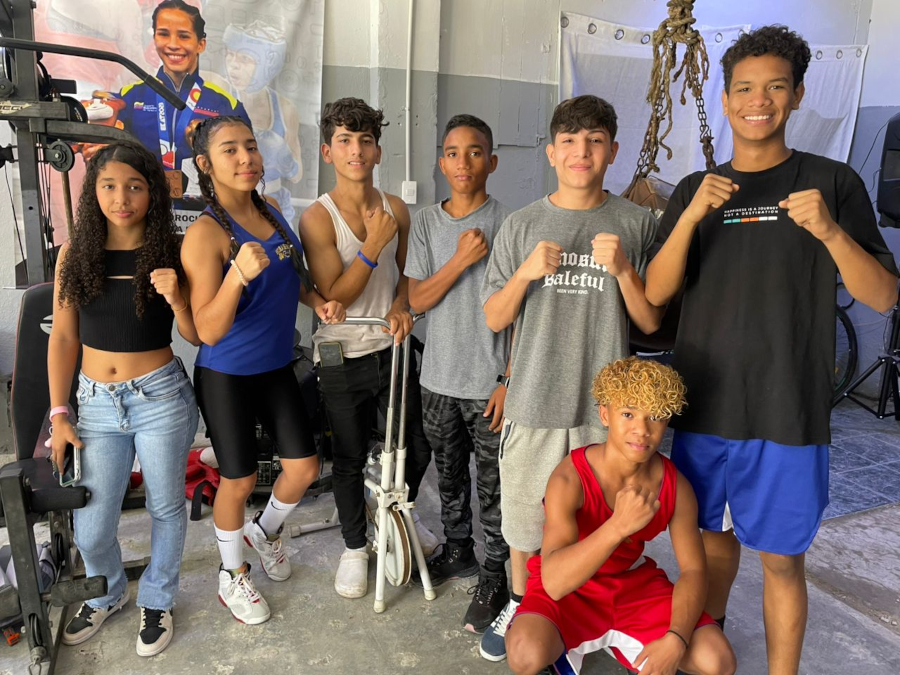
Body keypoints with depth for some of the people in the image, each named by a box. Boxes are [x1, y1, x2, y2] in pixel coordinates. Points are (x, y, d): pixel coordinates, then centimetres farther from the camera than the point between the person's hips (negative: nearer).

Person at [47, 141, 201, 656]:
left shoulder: (172, 252, -6)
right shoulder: (75, 254, 0)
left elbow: (197, 336, -3)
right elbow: (64, 338, 4)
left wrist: (176, 299, -23)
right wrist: (59, 415, 2)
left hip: (161, 397, -2)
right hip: (97, 403, 2)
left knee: (166, 507, 13)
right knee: (91, 528, 9)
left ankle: (159, 600, 39)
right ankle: (108, 594, 41)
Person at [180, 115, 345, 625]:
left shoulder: (271, 210, 1)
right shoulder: (206, 233, -20)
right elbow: (209, 331, -24)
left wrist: (318, 301, -1)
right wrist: (238, 274, -39)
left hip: (277, 367, 6)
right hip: (227, 376, -6)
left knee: (305, 468, 10)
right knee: (240, 481, 9)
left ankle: (265, 531, 42)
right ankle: (232, 575, 37)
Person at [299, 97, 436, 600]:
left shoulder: (396, 209, 2)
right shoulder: (318, 218, -12)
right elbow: (333, 298, -16)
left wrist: (401, 305, -5)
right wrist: (372, 246, -25)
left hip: (393, 349, 4)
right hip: (343, 357, -4)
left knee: (419, 448, 13)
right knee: (350, 460, 11)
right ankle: (355, 546, 35)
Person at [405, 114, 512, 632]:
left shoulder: (508, 222, -7)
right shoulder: (427, 222, 4)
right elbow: (418, 299, -2)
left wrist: (510, 380, -10)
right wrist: (462, 259, -16)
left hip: (490, 381, -4)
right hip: (439, 377, 4)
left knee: (493, 484, 5)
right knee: (449, 474, 19)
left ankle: (495, 576, 23)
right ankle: (458, 551, 40)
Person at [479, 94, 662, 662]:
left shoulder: (637, 224, 1)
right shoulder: (522, 226, 3)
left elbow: (651, 322, 2)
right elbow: (494, 320, 4)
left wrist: (623, 269, -14)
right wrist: (526, 273, -13)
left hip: (605, 405, -1)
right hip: (534, 401, 1)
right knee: (524, 518, 14)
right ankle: (519, 608, 41)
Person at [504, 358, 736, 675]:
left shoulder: (676, 486, -15)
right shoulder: (569, 479, -29)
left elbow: (693, 569, -7)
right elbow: (553, 583, -38)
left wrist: (675, 640, -24)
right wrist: (619, 525, -50)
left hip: (633, 582, 4)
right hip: (568, 589, -3)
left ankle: (616, 639, 13)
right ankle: (565, 646, 6)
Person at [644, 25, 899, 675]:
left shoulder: (832, 181, -1)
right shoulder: (696, 189, 6)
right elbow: (657, 292, -4)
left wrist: (830, 231, -22)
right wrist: (692, 216, -20)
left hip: (787, 414, -2)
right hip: (703, 404, 3)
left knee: (781, 559, 7)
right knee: (714, 535, 18)